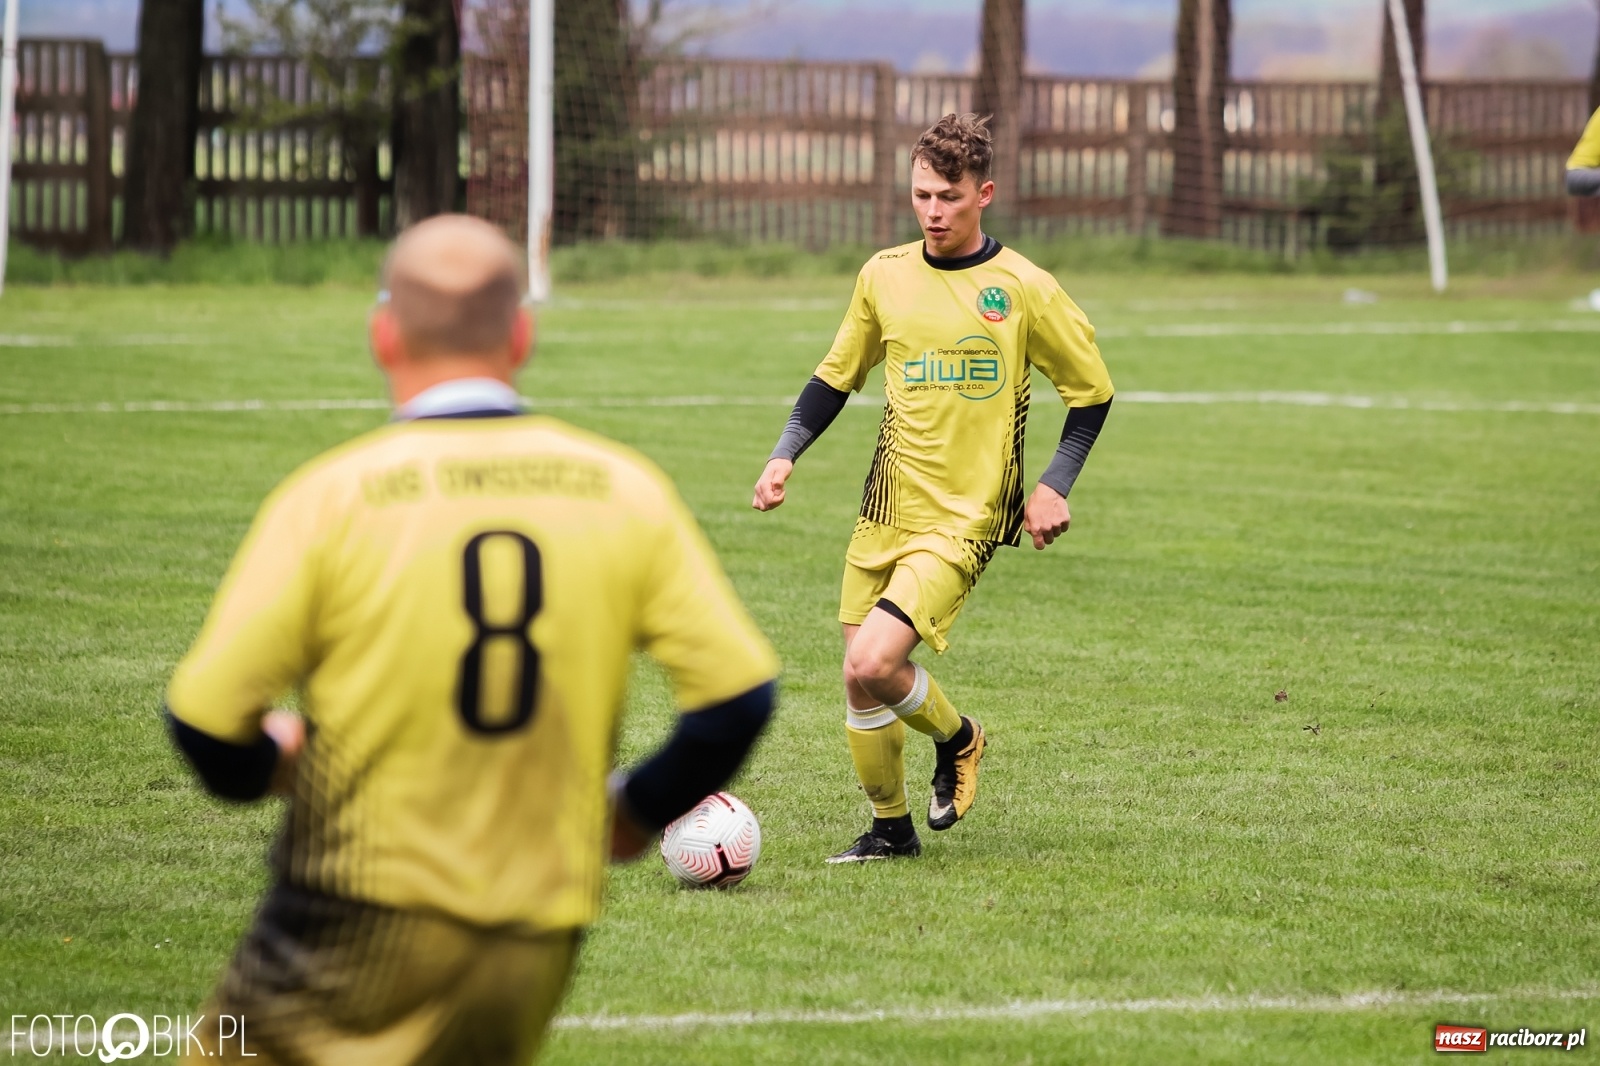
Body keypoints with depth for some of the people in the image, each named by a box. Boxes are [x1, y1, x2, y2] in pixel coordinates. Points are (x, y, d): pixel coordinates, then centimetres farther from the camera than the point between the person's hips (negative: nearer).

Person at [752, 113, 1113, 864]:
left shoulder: (1023, 289, -7)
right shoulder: (884, 275, 5)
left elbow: (1092, 391, 3)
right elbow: (837, 375, 17)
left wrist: (1055, 486, -6)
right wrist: (786, 455, 5)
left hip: (963, 520, -5)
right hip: (885, 513, 5)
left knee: (871, 664, -20)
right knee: (859, 686, 5)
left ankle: (956, 739, 9)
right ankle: (890, 828, 25)